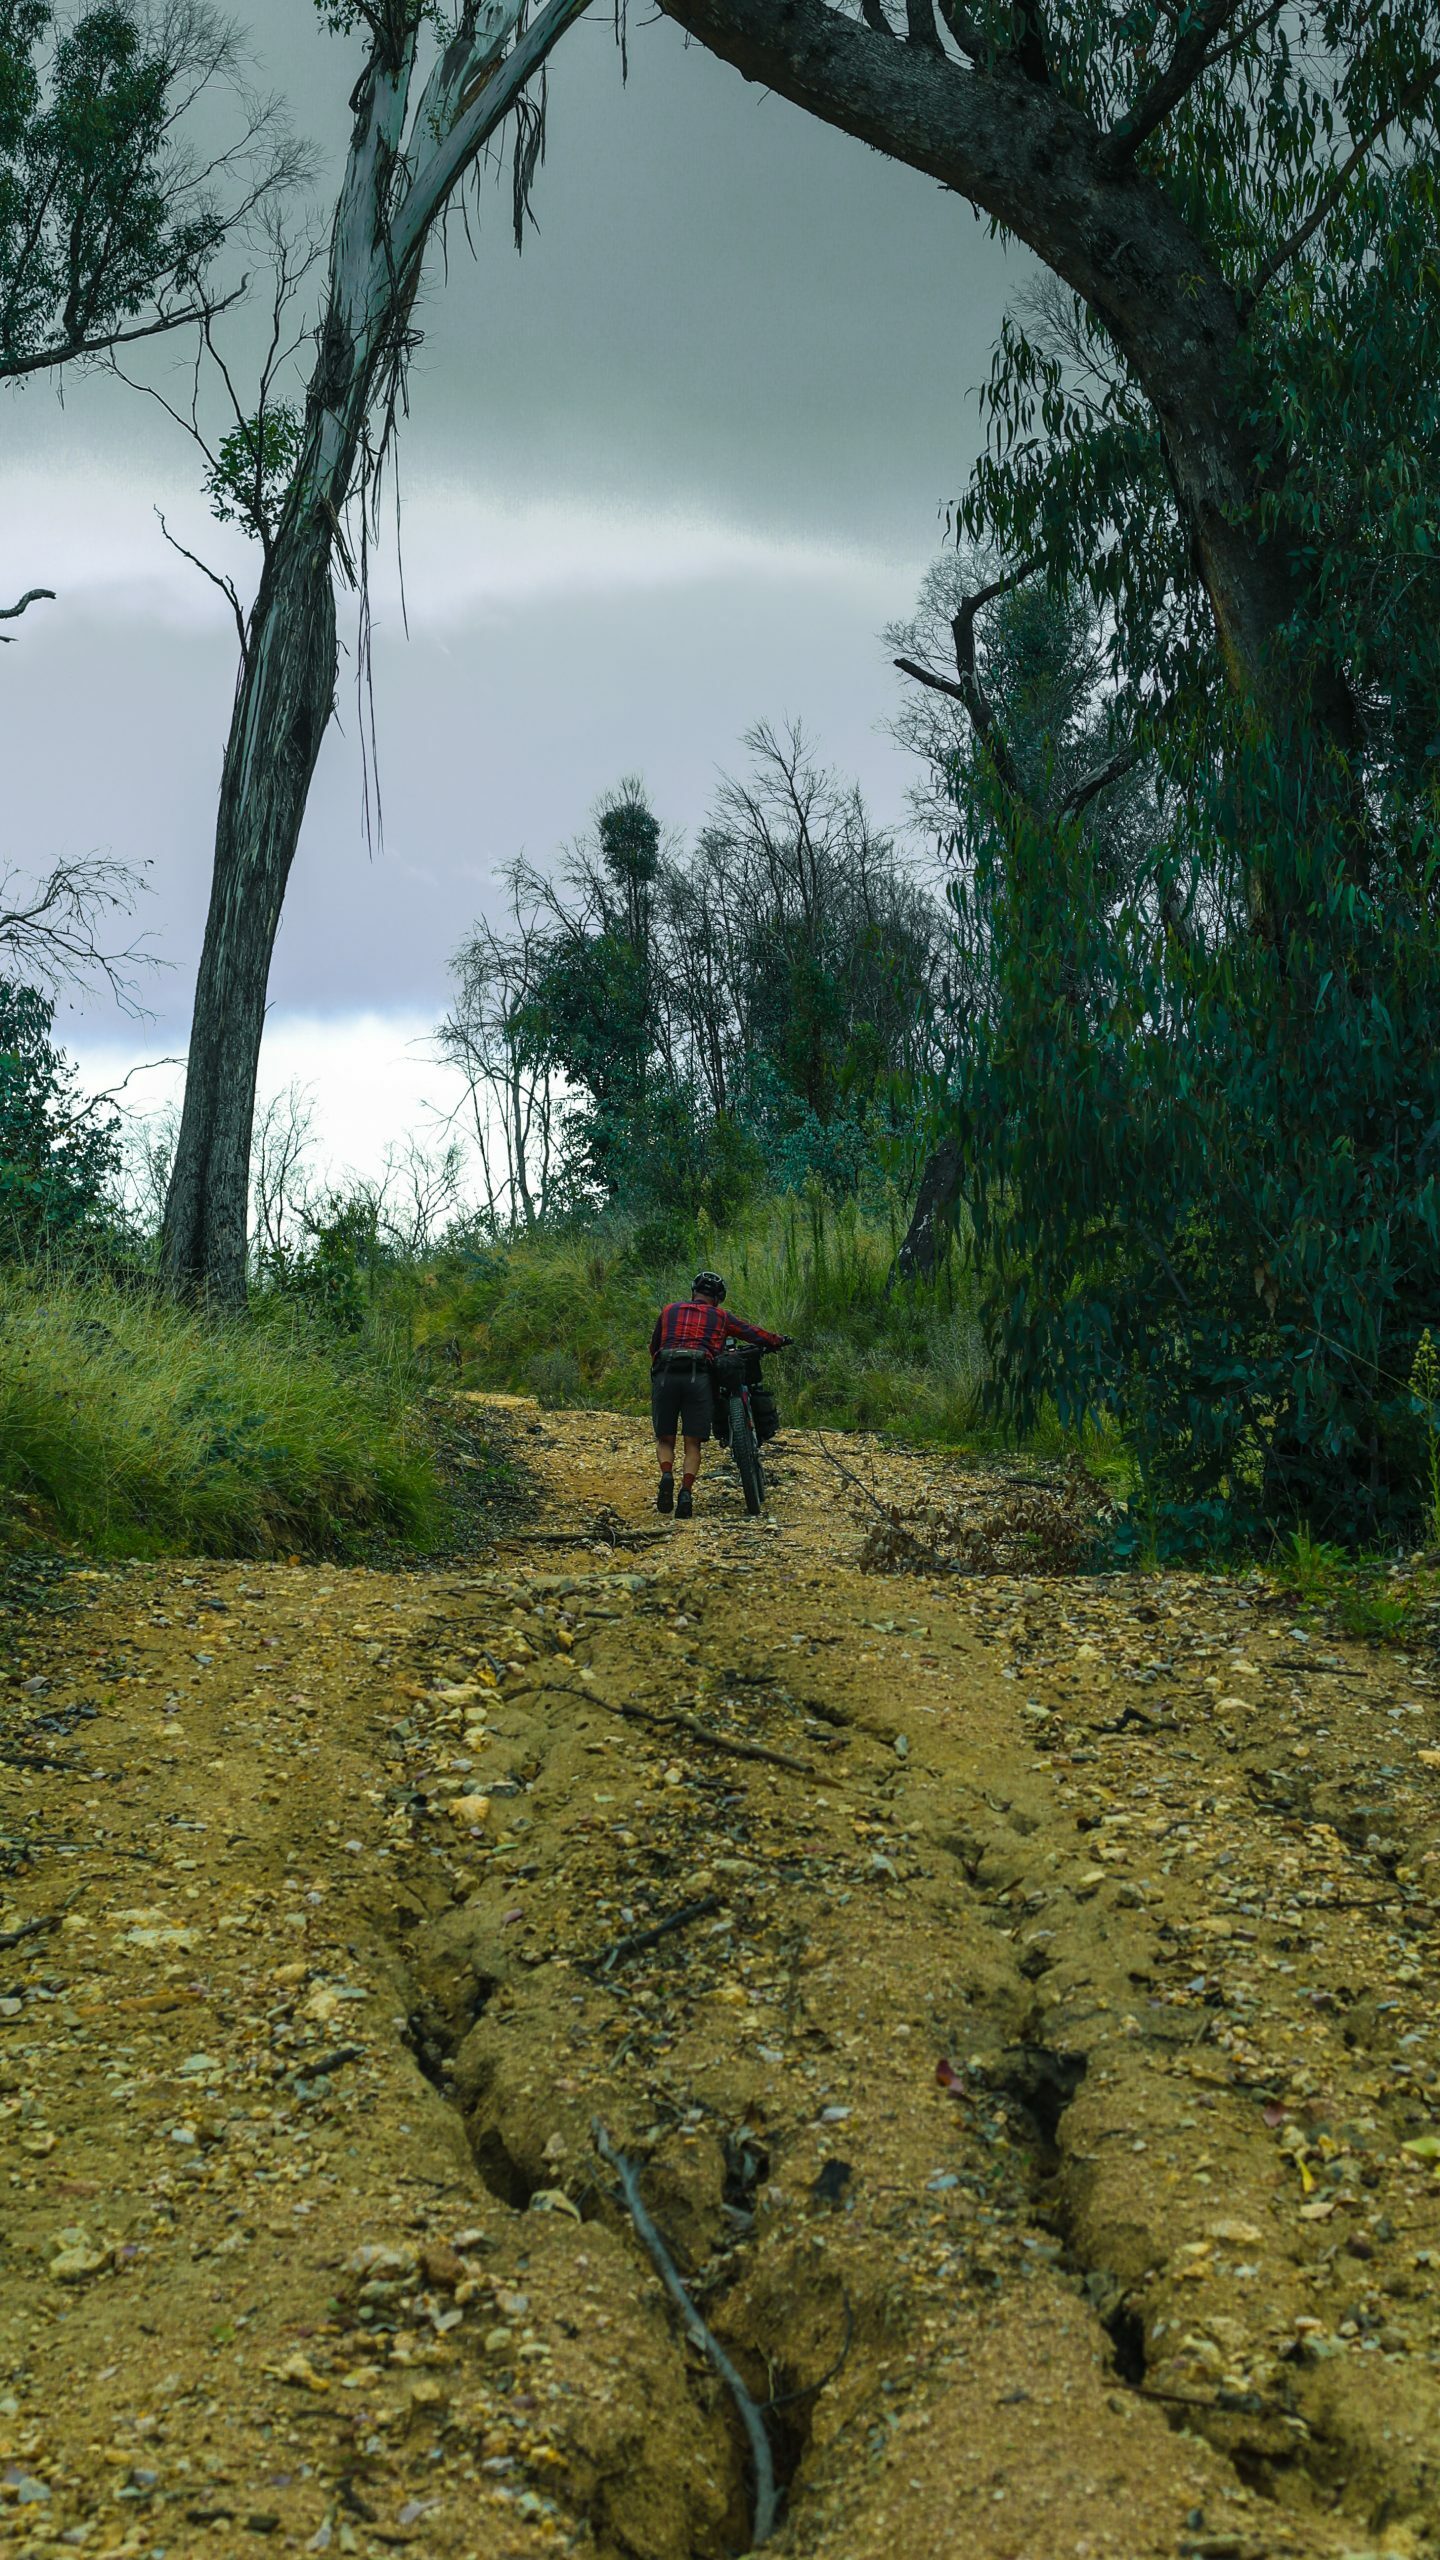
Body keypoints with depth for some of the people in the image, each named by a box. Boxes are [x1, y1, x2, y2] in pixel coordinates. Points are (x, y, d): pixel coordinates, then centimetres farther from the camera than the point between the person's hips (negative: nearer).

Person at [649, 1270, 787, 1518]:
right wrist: (779, 1340, 42)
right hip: (699, 1377, -1)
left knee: (665, 1439, 12)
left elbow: (654, 1347, 28)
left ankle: (667, 1476, -16)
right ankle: (686, 1492, -14)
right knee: (693, 1444, 5)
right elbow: (753, 1333, 26)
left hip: (665, 1376, 1)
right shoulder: (719, 1316, 20)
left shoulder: (670, 1310, 23)